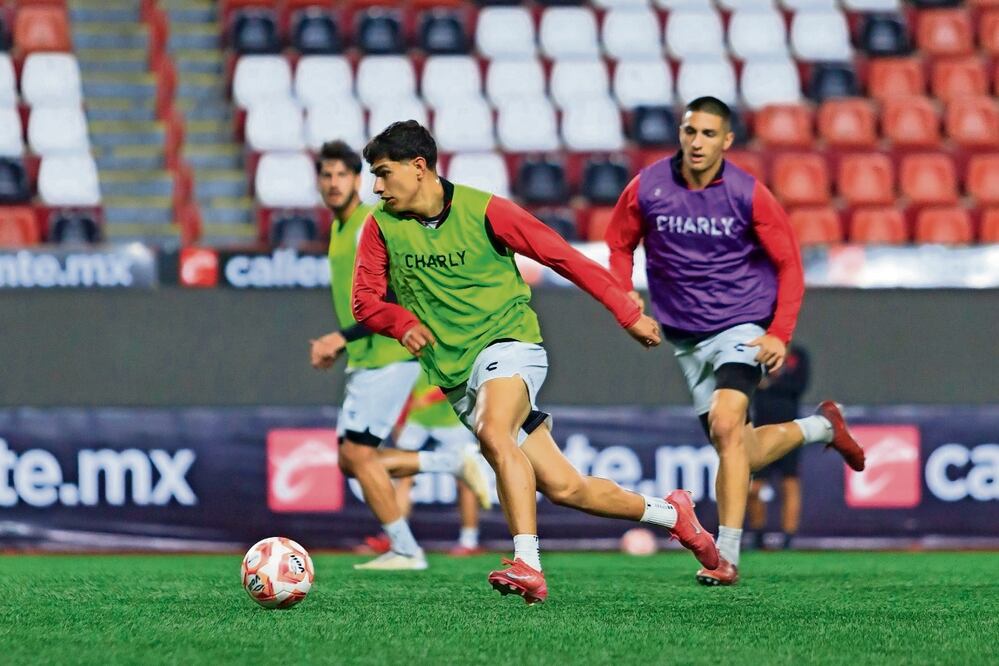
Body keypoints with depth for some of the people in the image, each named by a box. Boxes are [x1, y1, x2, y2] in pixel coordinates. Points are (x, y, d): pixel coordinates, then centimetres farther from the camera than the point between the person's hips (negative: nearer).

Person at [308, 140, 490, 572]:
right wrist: (335, 347, 14)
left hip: (388, 356, -9)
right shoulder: (339, 229, 16)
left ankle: (405, 551, -1)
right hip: (364, 359, 9)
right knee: (351, 461, 6)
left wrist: (342, 338, -21)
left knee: (356, 453, -10)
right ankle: (452, 464, 18)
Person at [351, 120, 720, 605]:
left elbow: (561, 256, -4)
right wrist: (402, 322, -22)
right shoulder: (381, 227, 1)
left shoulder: (482, 210, -9)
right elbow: (365, 300, 1)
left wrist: (627, 313, -3)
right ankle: (670, 513, 22)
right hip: (456, 376, 4)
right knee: (564, 488, 1)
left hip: (509, 342, -4)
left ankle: (527, 567, -39)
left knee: (493, 433, -35)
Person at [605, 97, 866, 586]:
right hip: (685, 337, 4)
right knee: (741, 454, 7)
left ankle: (727, 554, -21)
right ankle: (820, 427, 37)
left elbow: (788, 262, -4)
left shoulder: (749, 195, -11)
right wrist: (625, 294, -8)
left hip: (742, 325, -4)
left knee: (727, 426, -25)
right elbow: (619, 244, 10)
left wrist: (780, 334, -12)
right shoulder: (647, 188, -5)